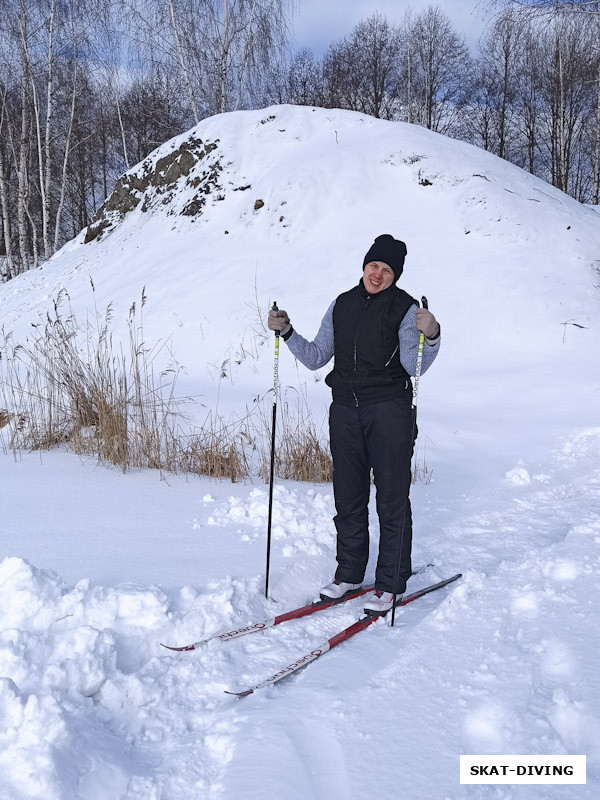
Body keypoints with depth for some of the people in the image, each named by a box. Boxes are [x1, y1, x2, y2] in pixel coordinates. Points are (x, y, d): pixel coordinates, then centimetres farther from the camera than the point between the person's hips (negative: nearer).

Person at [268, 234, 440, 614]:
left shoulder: (405, 308, -4)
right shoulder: (342, 305, 11)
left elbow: (414, 366, -16)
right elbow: (317, 357, 14)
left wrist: (431, 337, -33)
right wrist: (288, 333, 2)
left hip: (389, 411, -5)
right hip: (345, 410, 5)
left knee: (392, 498, 0)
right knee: (348, 496, 12)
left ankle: (391, 583, 11)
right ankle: (350, 573, 26)